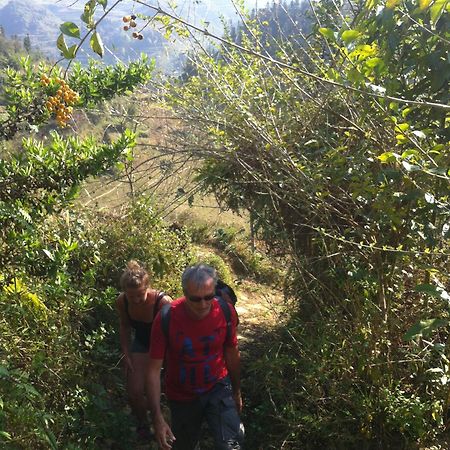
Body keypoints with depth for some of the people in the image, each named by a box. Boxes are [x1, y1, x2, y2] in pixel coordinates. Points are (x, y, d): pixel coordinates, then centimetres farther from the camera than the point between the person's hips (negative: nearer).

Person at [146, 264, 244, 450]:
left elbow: (232, 354, -2)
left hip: (218, 387, 0)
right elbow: (154, 370, -20)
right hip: (182, 396, 0)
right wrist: (157, 418, -25)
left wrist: (237, 391, 11)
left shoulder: (226, 311, -19)